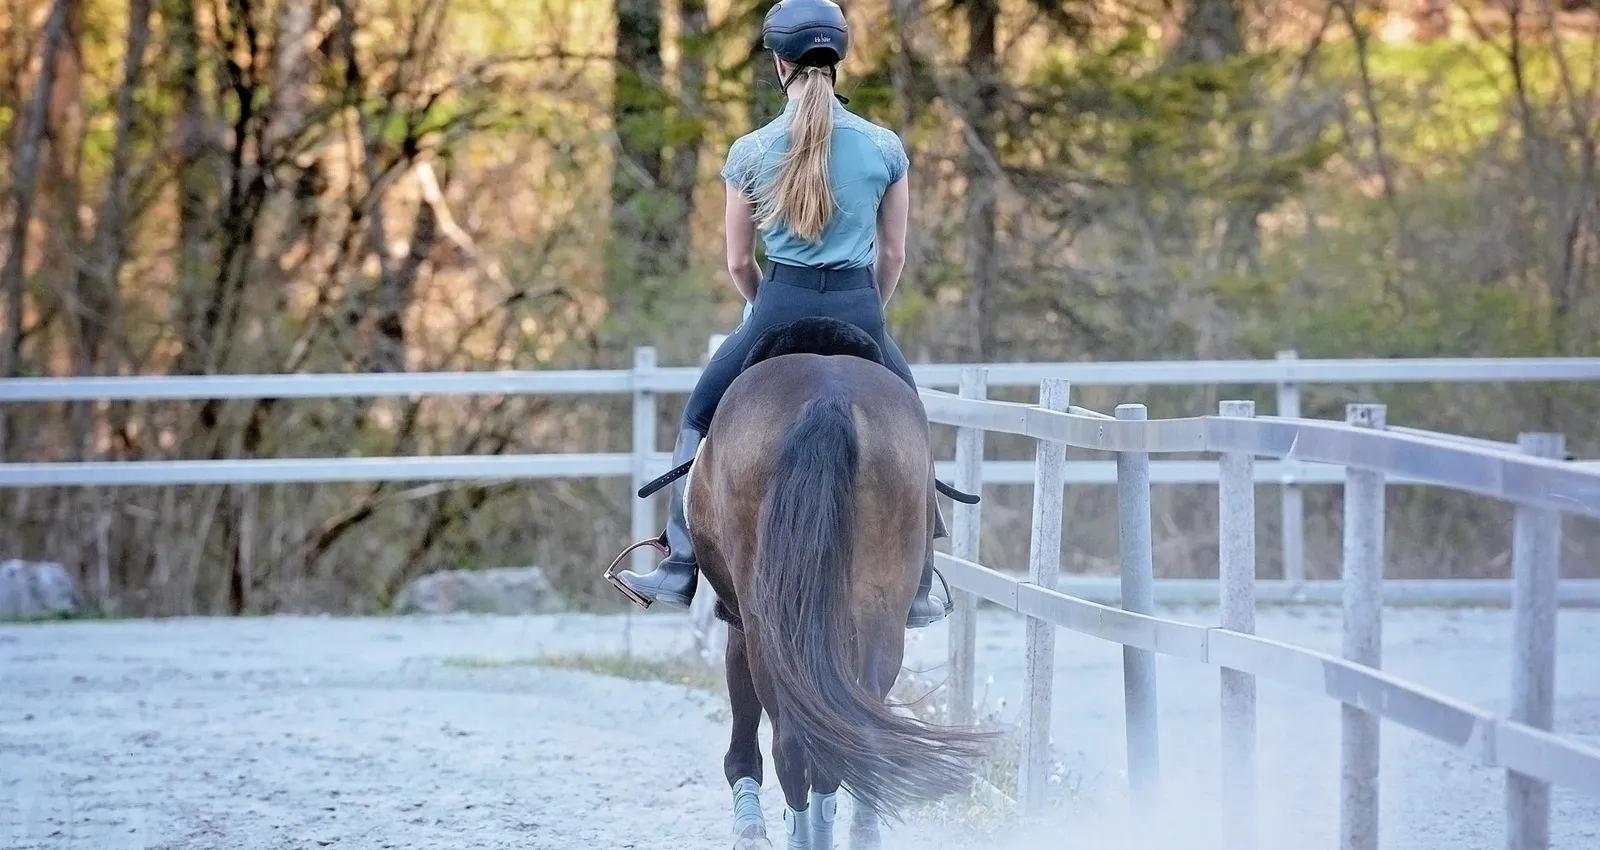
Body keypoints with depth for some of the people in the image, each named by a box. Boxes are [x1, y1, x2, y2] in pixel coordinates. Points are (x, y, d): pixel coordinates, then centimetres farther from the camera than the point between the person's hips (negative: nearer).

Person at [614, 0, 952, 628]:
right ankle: (916, 591, 22)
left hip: (779, 305, -1)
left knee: (700, 419, 21)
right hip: (858, 308, 1)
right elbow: (893, 256, 7)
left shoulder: (751, 152, -3)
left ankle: (680, 570, 16)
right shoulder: (885, 147, -1)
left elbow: (738, 261, 5)